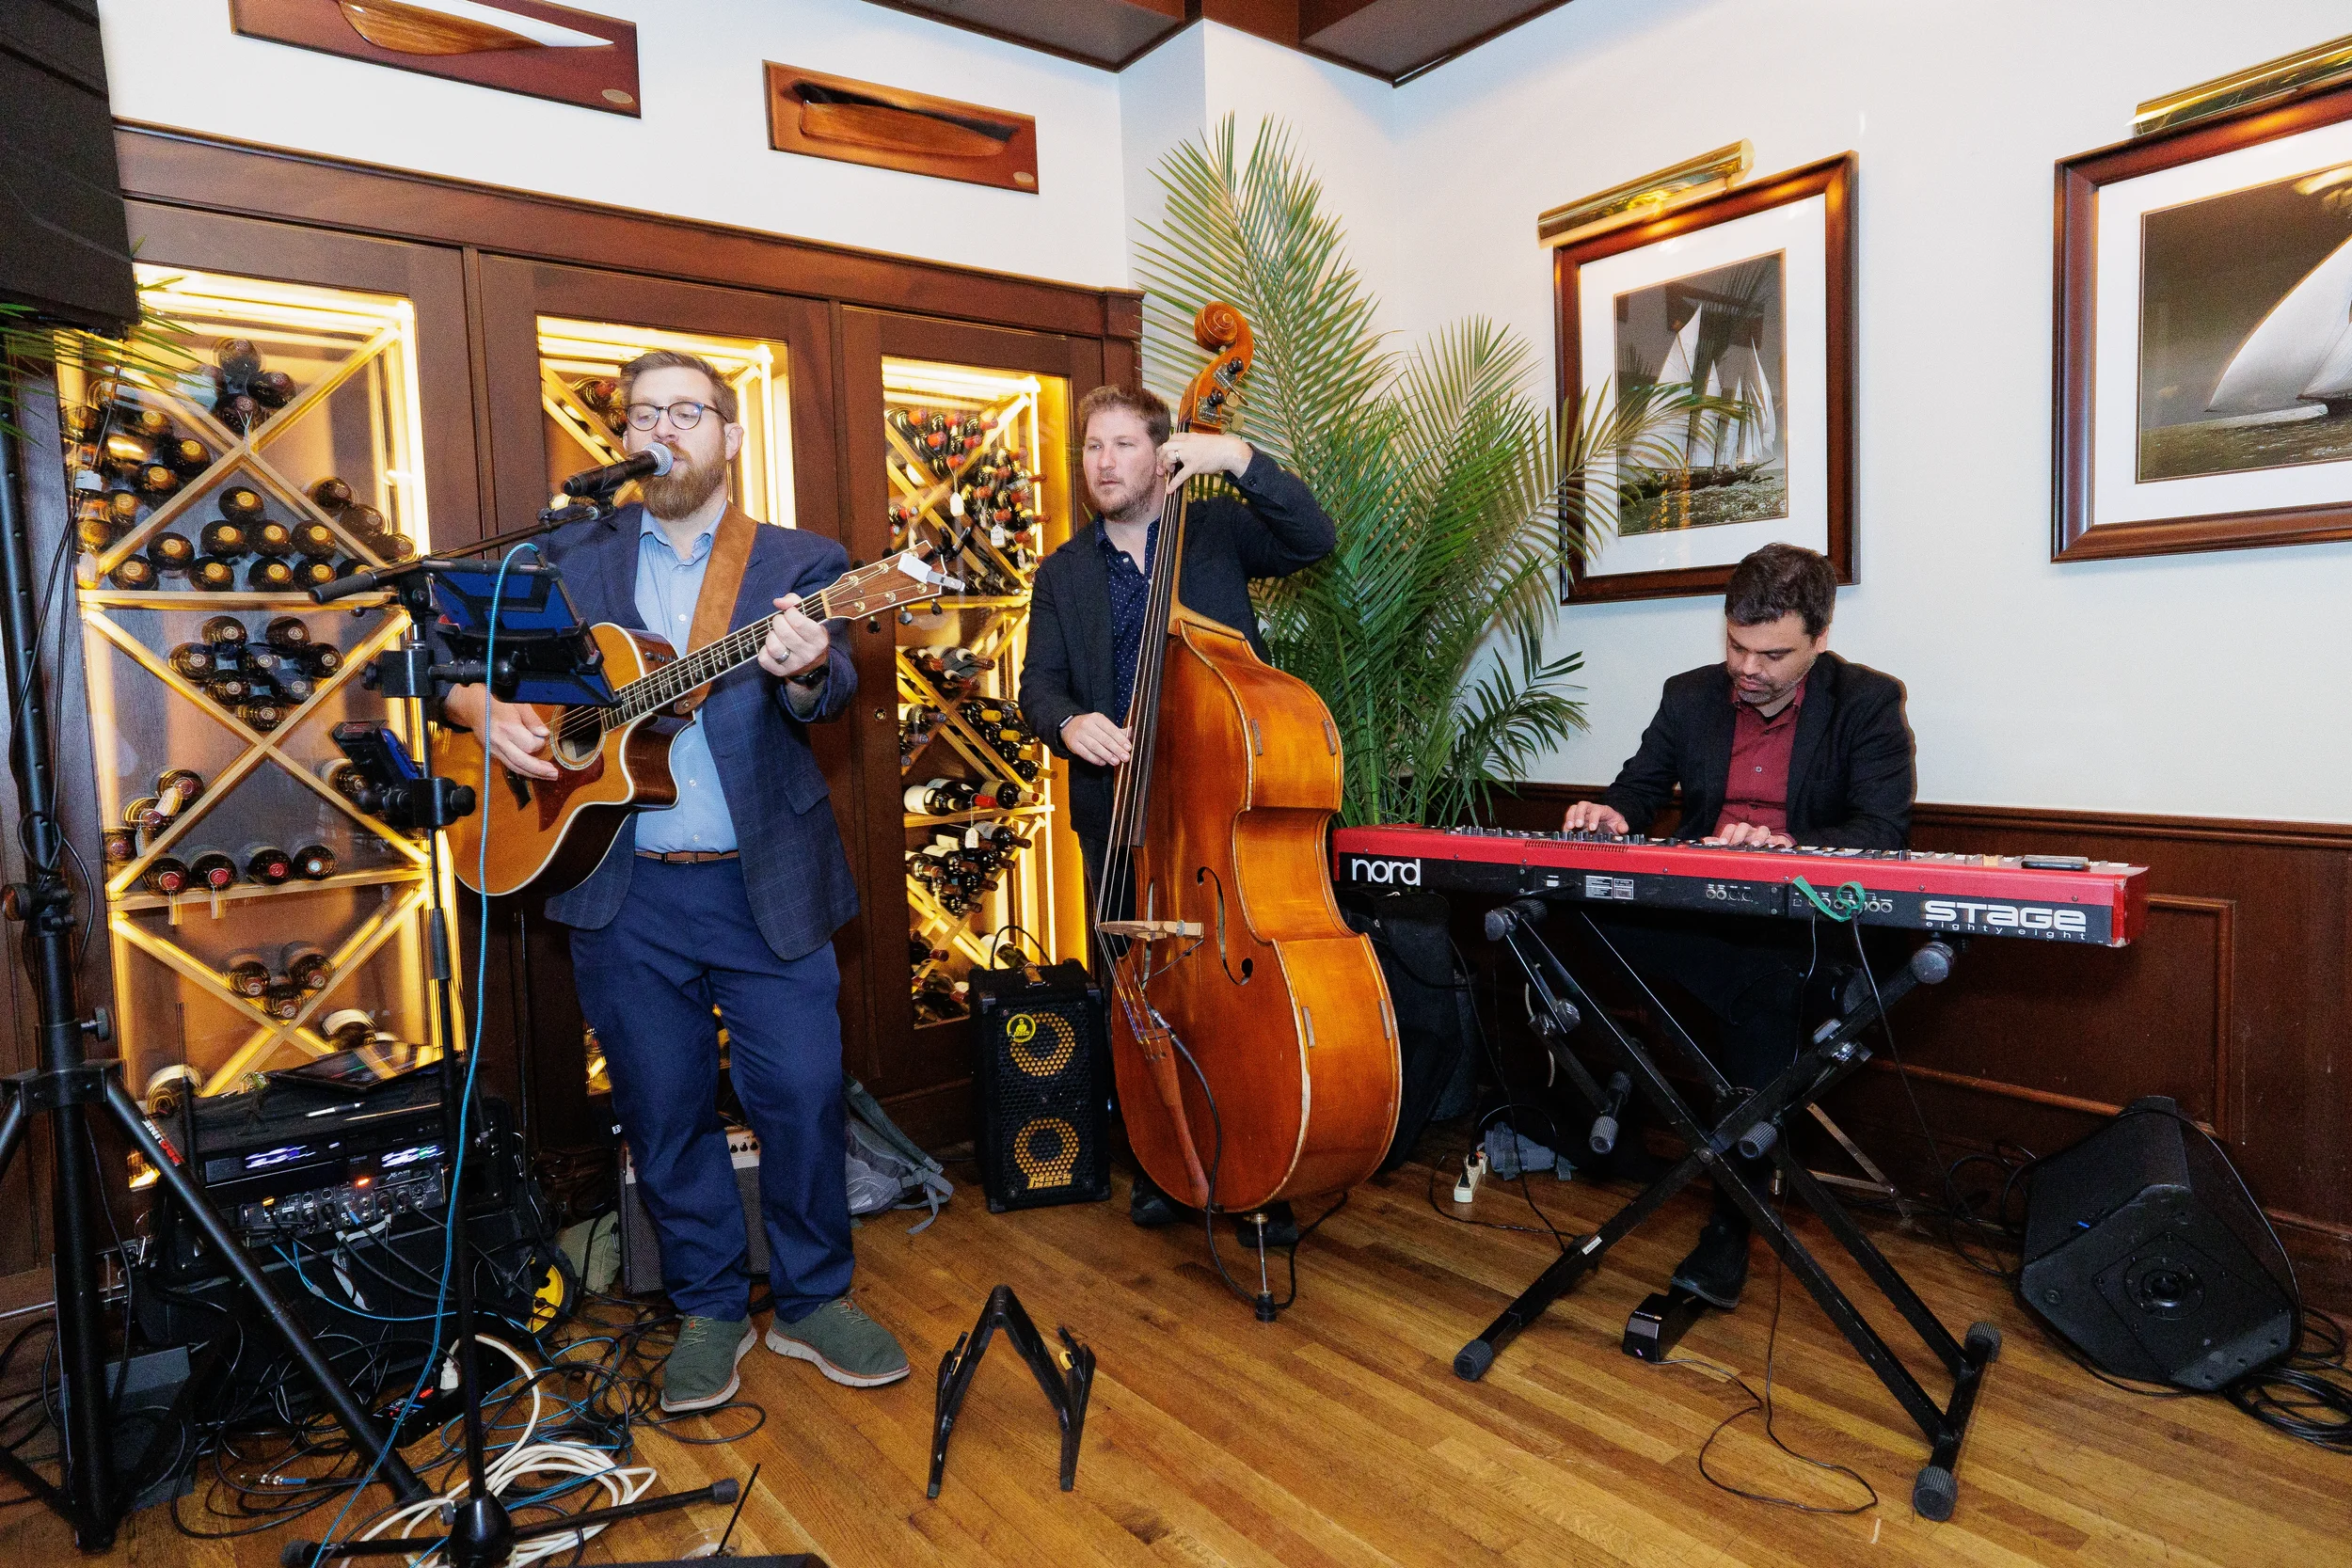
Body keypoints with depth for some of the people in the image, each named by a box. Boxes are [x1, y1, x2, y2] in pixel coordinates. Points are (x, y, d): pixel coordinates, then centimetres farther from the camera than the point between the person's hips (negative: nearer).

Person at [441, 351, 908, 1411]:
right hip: (624, 893, 2)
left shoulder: (800, 563, 4)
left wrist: (805, 671, -36)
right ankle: (709, 1311, 30)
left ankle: (811, 1301, 23)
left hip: (767, 885, -1)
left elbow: (826, 692, -12)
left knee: (804, 1095, 1)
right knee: (663, 1113, 11)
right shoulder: (570, 557, 10)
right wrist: (487, 713, -9)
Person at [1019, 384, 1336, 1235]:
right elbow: (1038, 683, 7)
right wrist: (1068, 722, -16)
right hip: (1117, 810, 3)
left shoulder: (1218, 531, 5)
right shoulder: (1062, 573, 13)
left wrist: (1240, 458, -20)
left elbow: (1315, 538, -10)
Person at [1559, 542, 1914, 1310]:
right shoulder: (1690, 696, 12)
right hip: (1699, 910, 3)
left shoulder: (1868, 701, 1)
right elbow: (1642, 784, 18)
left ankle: (1731, 1225, -21)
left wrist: (1784, 846, -29)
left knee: (1764, 991, -36)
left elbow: (1884, 831, -9)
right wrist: (1615, 812, -9)